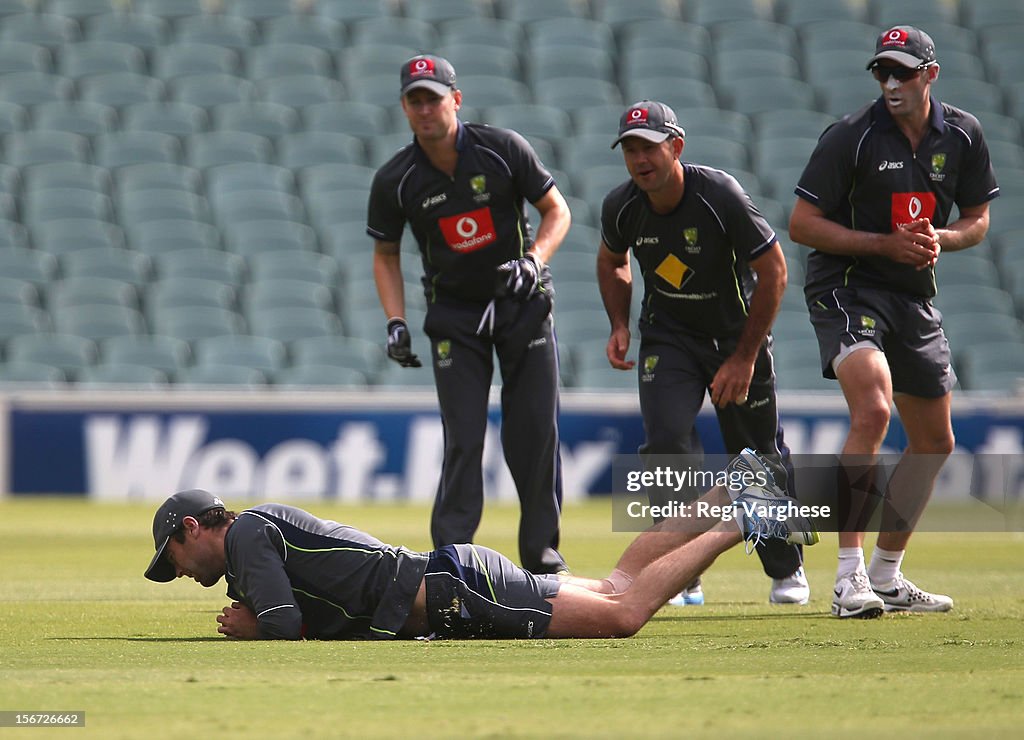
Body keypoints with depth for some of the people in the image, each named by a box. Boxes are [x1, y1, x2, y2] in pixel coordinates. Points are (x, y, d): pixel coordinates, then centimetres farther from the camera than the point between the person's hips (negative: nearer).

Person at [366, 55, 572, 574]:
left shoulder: (504, 150, -11)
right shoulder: (395, 181, -9)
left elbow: (557, 210, -1)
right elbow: (385, 254, 5)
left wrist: (533, 263, -18)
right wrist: (395, 323, -7)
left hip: (523, 304, 0)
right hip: (454, 314, 0)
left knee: (535, 434, 0)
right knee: (464, 439, -9)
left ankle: (541, 552, 13)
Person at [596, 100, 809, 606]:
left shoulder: (719, 195, -26)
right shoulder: (621, 207, -13)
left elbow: (773, 270, -18)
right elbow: (611, 261, 12)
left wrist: (744, 358, -17)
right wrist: (619, 326, -3)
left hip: (737, 332, -2)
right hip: (668, 337, 2)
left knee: (758, 458, 4)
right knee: (665, 443, -18)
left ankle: (785, 569, 26)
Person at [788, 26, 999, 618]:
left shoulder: (963, 136, 1)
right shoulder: (851, 137, -13)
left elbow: (977, 219, 12)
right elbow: (802, 224, -11)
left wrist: (938, 239, -10)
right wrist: (886, 243, -20)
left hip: (917, 298, 6)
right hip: (846, 286, -6)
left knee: (935, 443, 11)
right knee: (873, 411, -27)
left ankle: (887, 575, 28)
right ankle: (849, 579, -27)